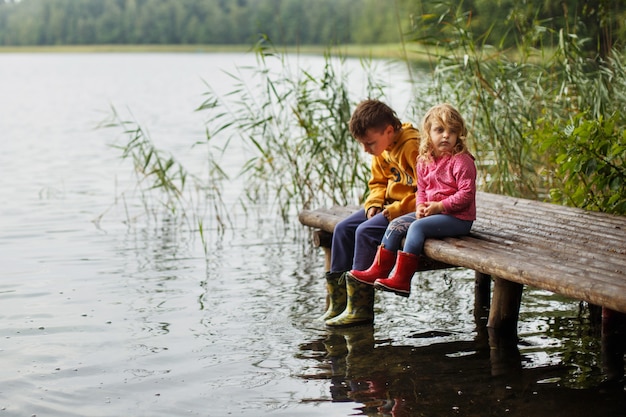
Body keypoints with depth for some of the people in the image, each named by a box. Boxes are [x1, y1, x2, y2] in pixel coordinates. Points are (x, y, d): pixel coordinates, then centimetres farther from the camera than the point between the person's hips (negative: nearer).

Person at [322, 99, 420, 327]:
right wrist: (374, 204, -1)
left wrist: (396, 210, -25)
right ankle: (339, 299, 4)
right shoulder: (383, 149, 5)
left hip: (414, 208, -10)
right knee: (343, 228, -1)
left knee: (366, 231, -25)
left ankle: (360, 308, -19)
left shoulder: (413, 147, -22)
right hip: (391, 205, 10)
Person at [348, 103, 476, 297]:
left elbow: (466, 194, -19)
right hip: (432, 212, 8)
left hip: (458, 217, -8)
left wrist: (439, 205, -21)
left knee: (417, 227, -26)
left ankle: (402, 278, -28)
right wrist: (420, 207, -4)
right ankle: (379, 270, -1)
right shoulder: (425, 161, 9)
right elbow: (422, 190, 17)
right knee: (397, 224, -1)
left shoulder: (462, 161, -14)